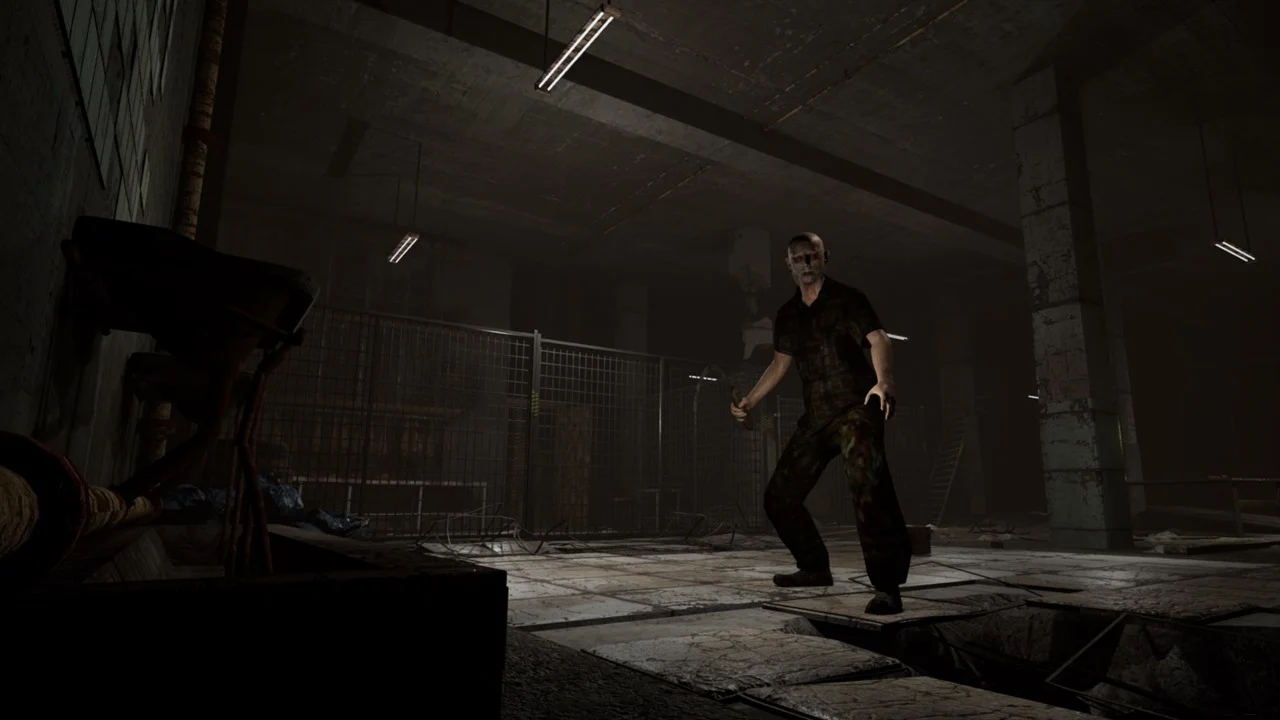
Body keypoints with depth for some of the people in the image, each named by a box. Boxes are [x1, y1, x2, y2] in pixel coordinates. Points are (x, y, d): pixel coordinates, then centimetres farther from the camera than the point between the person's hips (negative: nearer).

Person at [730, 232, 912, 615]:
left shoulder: (847, 299, -1)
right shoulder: (788, 315, 16)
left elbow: (878, 340, -14)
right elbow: (780, 364, 22)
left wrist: (884, 382, -33)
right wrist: (748, 402, 17)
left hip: (856, 408, -6)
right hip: (816, 417, 7)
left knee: (868, 488, -27)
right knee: (779, 496, 6)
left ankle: (887, 587, -19)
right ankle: (815, 568, 23)